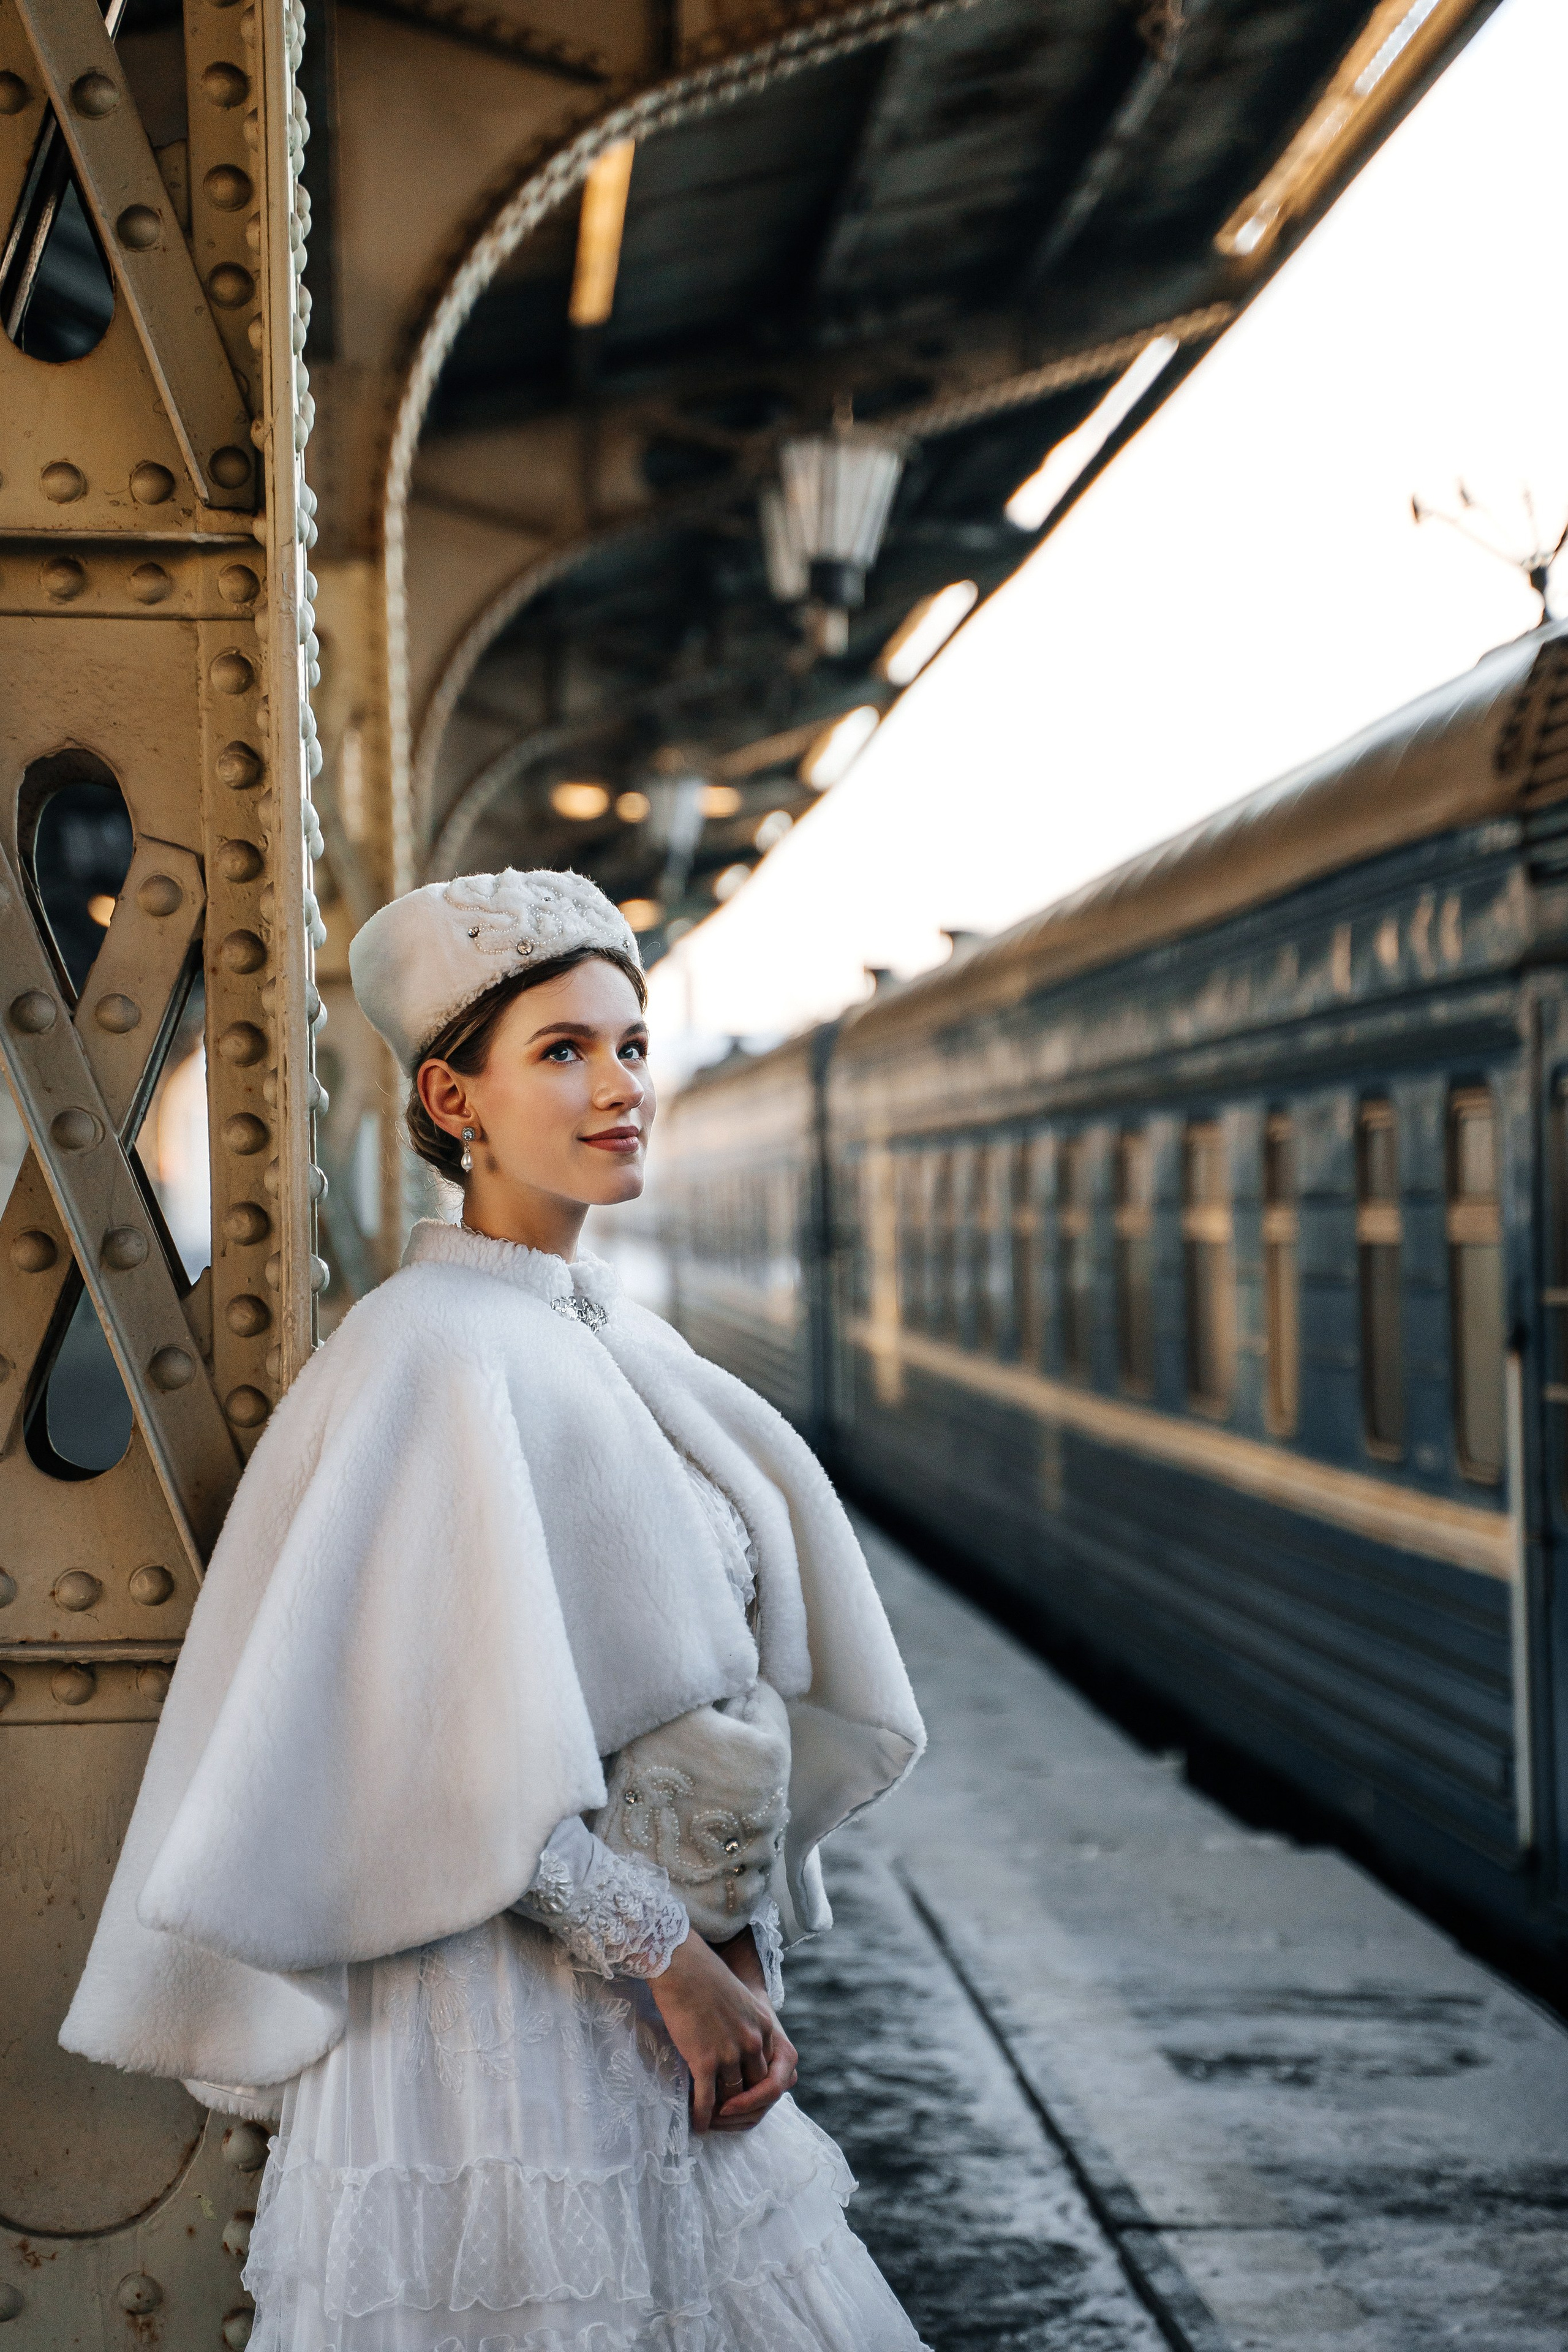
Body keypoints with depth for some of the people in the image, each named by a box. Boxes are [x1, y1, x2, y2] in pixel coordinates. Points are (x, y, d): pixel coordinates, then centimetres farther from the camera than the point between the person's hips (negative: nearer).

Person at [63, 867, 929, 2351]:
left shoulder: (606, 1337, 10)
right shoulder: (435, 1351, -15)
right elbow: (454, 1746, -20)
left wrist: (735, 1952, 3)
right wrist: (668, 1957, -16)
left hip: (659, 2027, 8)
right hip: (517, 2012, -8)